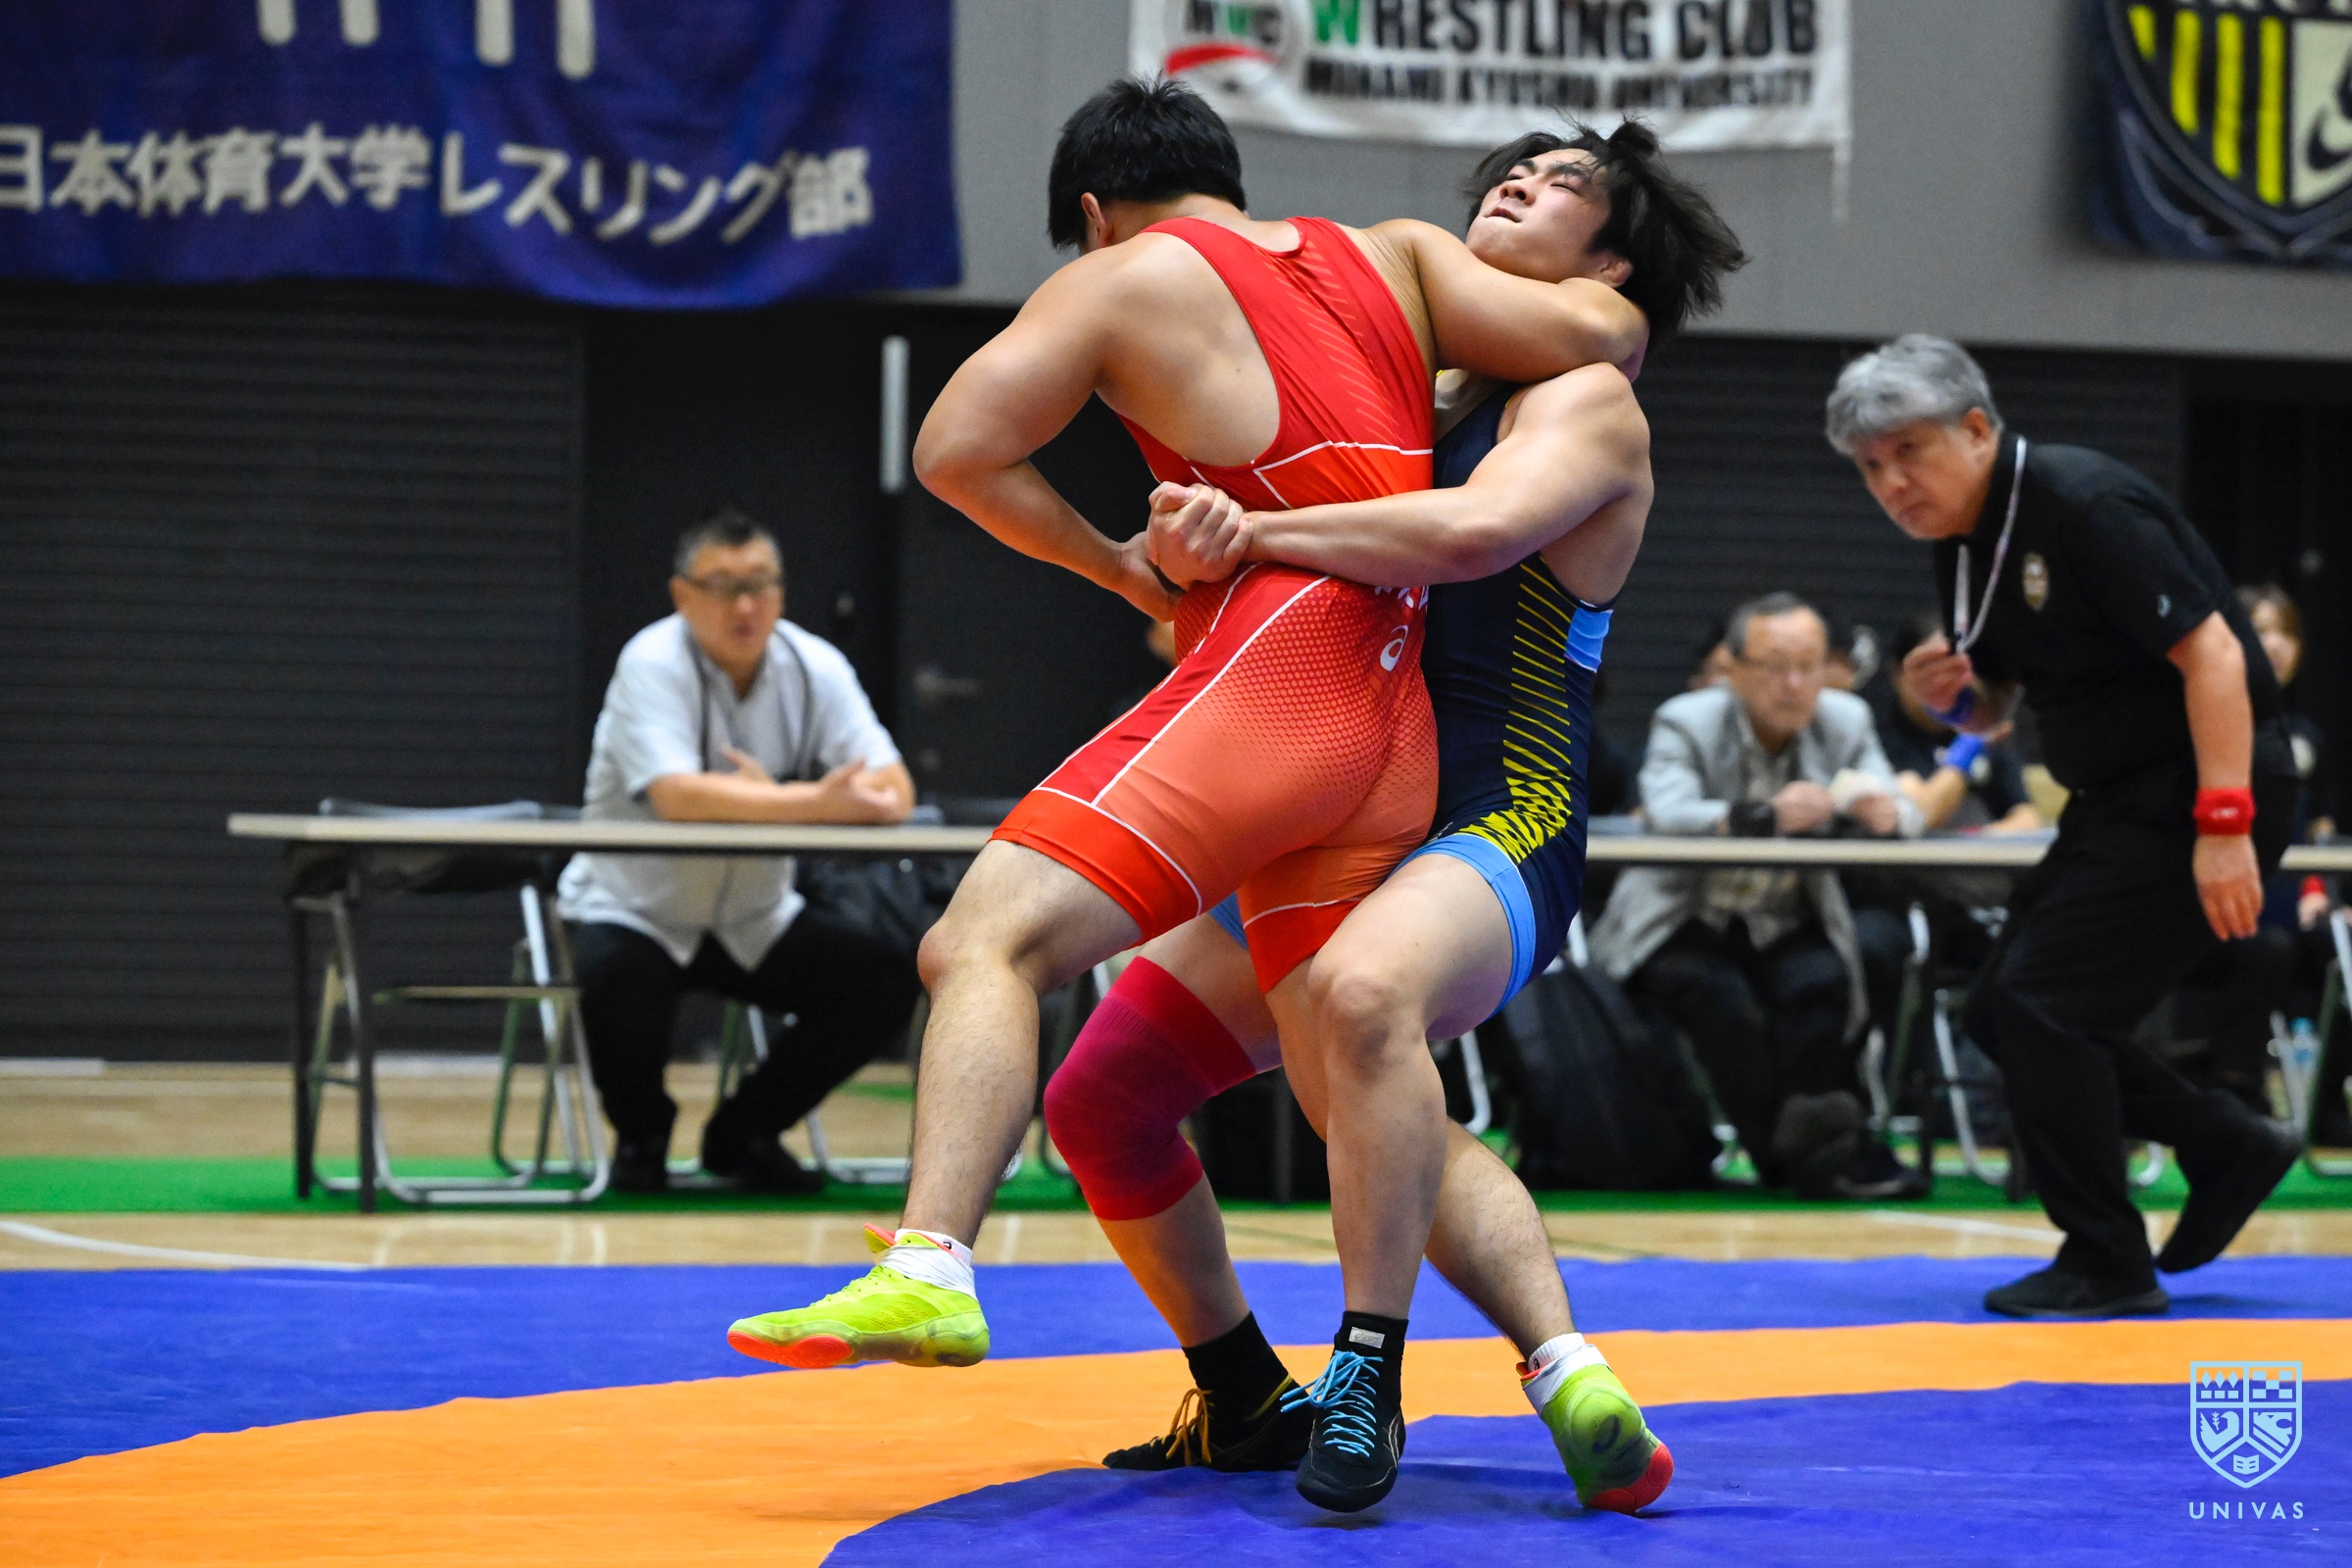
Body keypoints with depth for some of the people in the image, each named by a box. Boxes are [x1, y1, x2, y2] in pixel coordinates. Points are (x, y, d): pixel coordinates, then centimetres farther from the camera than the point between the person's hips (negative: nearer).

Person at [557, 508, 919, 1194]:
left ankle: (746, 1131, 10)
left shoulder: (816, 667, -6)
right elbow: (678, 796, -35)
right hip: (634, 907, -5)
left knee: (885, 982, -13)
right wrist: (814, 804, -40)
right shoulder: (652, 665, -20)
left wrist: (773, 801, -34)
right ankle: (641, 1132, -2)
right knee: (618, 982, -36)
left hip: (755, 918, 5)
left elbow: (893, 790, -16)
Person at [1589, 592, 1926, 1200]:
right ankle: (1808, 1152, -24)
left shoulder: (1846, 721, 4)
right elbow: (1667, 815, -27)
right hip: (1684, 927, -3)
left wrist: (1884, 814, -32)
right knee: (1721, 997, -32)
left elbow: (1905, 816, -5)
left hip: (1784, 929, 3)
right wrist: (1763, 818, -43)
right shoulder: (1685, 721, -8)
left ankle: (1799, 1141, -24)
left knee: (1820, 984, -30)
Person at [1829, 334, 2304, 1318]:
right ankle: (2229, 1152, 19)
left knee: (2045, 1001, -14)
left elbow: (2211, 653, -24)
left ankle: (2107, 1265, -2)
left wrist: (2225, 828, -28)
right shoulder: (1961, 543, 8)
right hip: (2118, 802, 10)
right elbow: (1993, 710, 20)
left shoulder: (2083, 506, -20)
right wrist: (1952, 697, -5)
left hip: (2202, 792, -10)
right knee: (2002, 1013, 8)